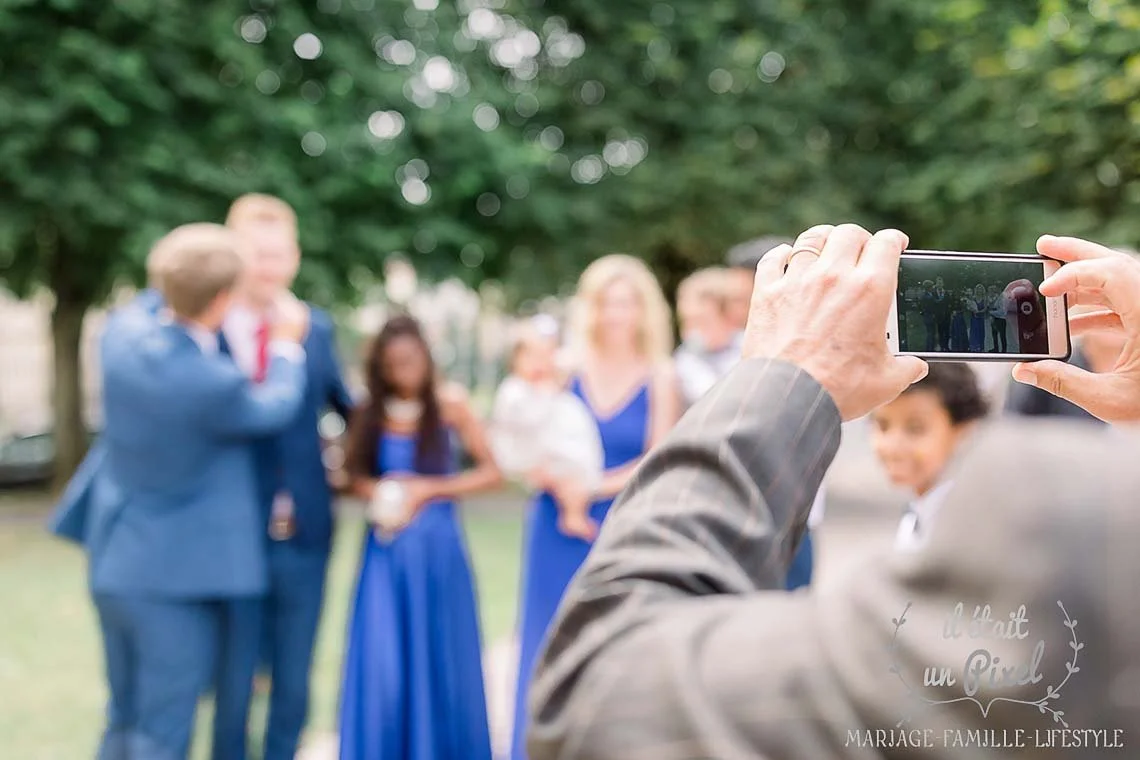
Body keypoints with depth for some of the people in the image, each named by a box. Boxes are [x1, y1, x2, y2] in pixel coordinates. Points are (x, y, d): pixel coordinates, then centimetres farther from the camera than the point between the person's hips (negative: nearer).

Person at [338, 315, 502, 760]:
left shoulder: (450, 404, -4)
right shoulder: (369, 414, 2)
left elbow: (491, 472, -4)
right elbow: (355, 475, 9)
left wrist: (429, 489, -11)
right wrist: (377, 492, -12)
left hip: (436, 547, -1)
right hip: (387, 548, 1)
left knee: (440, 660, 7)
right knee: (382, 663, -1)